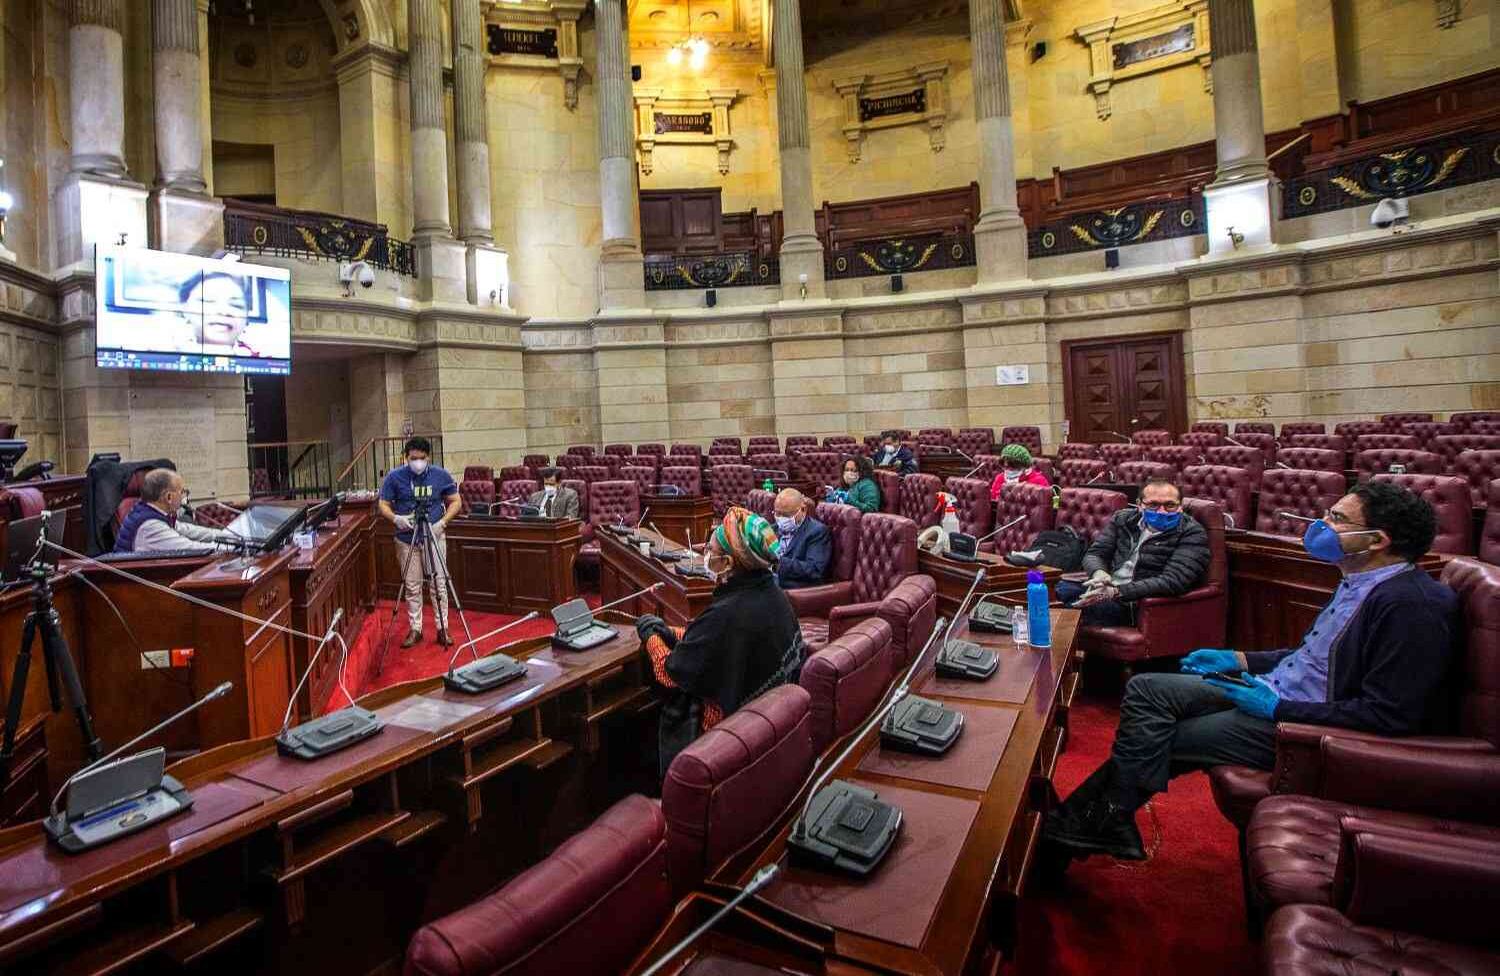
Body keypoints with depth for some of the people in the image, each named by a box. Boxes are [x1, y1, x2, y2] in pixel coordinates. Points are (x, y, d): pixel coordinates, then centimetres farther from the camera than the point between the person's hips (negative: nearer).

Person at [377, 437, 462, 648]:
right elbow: (383, 505, -1)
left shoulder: (441, 476, -5)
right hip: (407, 540, 0)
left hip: (434, 537, 0)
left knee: (439, 584, 3)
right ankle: (415, 629, 19)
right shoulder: (395, 477, -5)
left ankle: (442, 628, 13)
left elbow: (455, 501, 2)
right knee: (411, 586, 7)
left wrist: (443, 522, -14)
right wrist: (395, 518, -22)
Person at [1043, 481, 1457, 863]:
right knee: (1145, 689, -4)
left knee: (1157, 740, -11)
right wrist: (1241, 660, 12)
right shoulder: (1359, 582, 9)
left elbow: (1388, 716, -24)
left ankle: (1104, 822, 8)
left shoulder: (1412, 605, -21)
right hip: (1273, 688, 9)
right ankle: (1105, 817, -4)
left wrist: (1279, 708, -20)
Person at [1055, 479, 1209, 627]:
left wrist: (1117, 592, -28)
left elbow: (1174, 580, -18)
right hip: (1104, 589, 5)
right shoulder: (1123, 519, 10)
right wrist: (1098, 573, -19)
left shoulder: (1192, 534, -5)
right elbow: (1095, 553, 8)